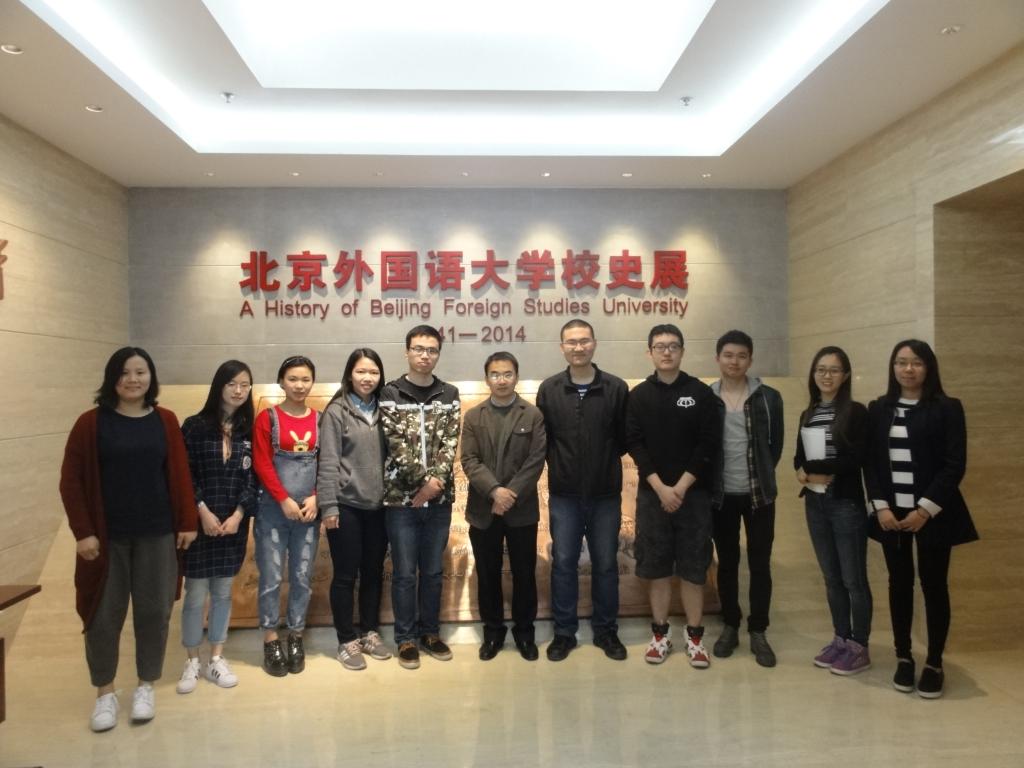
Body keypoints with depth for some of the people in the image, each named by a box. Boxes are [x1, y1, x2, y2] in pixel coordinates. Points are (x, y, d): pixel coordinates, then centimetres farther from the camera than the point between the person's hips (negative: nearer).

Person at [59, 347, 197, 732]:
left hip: (157, 535, 1)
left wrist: (187, 522, 2)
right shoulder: (91, 423, -5)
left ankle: (145, 686, 28)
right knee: (104, 616, 8)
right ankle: (105, 693, 28)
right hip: (107, 536, -1)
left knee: (153, 611, 9)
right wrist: (82, 531, -9)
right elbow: (71, 481, -4)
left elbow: (179, 475, 3)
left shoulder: (165, 421, 1)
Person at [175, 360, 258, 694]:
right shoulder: (194, 426, -4)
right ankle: (191, 663, 18)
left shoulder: (250, 431, 3)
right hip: (199, 523, -2)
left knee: (223, 593, 11)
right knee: (196, 595, 3)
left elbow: (253, 477, 1)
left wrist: (238, 515, -9)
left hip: (234, 524, 3)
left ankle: (216, 661, 23)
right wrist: (203, 511, -13)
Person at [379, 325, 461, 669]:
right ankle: (406, 638, 21)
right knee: (404, 573, 7)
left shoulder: (449, 395, 6)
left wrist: (436, 481, -15)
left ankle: (430, 631, 29)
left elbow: (450, 443, -2)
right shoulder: (390, 394, -2)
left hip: (439, 498, 3)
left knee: (433, 571, 14)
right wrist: (424, 481, -15)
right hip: (401, 497, -2)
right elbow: (396, 445, -9)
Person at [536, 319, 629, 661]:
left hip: (606, 494, 0)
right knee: (563, 563, 8)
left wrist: (604, 462, 0)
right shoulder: (549, 389, 0)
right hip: (564, 494, 0)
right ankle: (564, 631, 23)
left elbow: (624, 439, 2)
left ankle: (606, 630, 27)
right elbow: (541, 439, 2)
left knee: (606, 564, 11)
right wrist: (560, 465, -2)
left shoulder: (616, 388, -3)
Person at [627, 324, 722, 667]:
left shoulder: (701, 393, 0)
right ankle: (660, 634, 19)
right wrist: (660, 488, -12)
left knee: (693, 566, 4)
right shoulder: (638, 396, 3)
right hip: (652, 493, 1)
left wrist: (681, 487, -11)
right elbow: (634, 444, -2)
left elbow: (709, 446, -5)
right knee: (656, 565, 7)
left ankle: (695, 636, 17)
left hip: (693, 493, -1)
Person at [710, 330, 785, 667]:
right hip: (720, 494, 1)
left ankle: (758, 631, 19)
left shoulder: (769, 398, -1)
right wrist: (708, 480, 1)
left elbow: (776, 443, 6)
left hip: (758, 494, 0)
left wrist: (762, 475, 6)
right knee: (727, 563, 11)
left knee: (760, 563, 6)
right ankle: (730, 626, 25)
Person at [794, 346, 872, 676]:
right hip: (815, 503, 6)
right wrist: (804, 474, -10)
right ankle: (841, 639, 26)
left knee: (854, 579, 3)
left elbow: (856, 460, -16)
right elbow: (799, 457, 12)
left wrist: (812, 468, -12)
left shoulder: (856, 412, -8)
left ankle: (859, 648, 16)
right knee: (831, 577, 14)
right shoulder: (807, 415, 10)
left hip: (846, 504, -6)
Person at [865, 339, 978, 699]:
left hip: (932, 513, -2)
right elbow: (870, 462, 4)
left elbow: (955, 464, -8)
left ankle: (934, 663, 17)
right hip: (891, 513, 3)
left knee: (934, 584, 4)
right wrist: (881, 506, -7)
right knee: (899, 582, 8)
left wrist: (925, 510, -15)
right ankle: (903, 658, 20)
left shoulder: (948, 408, -2)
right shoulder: (878, 409, 7)